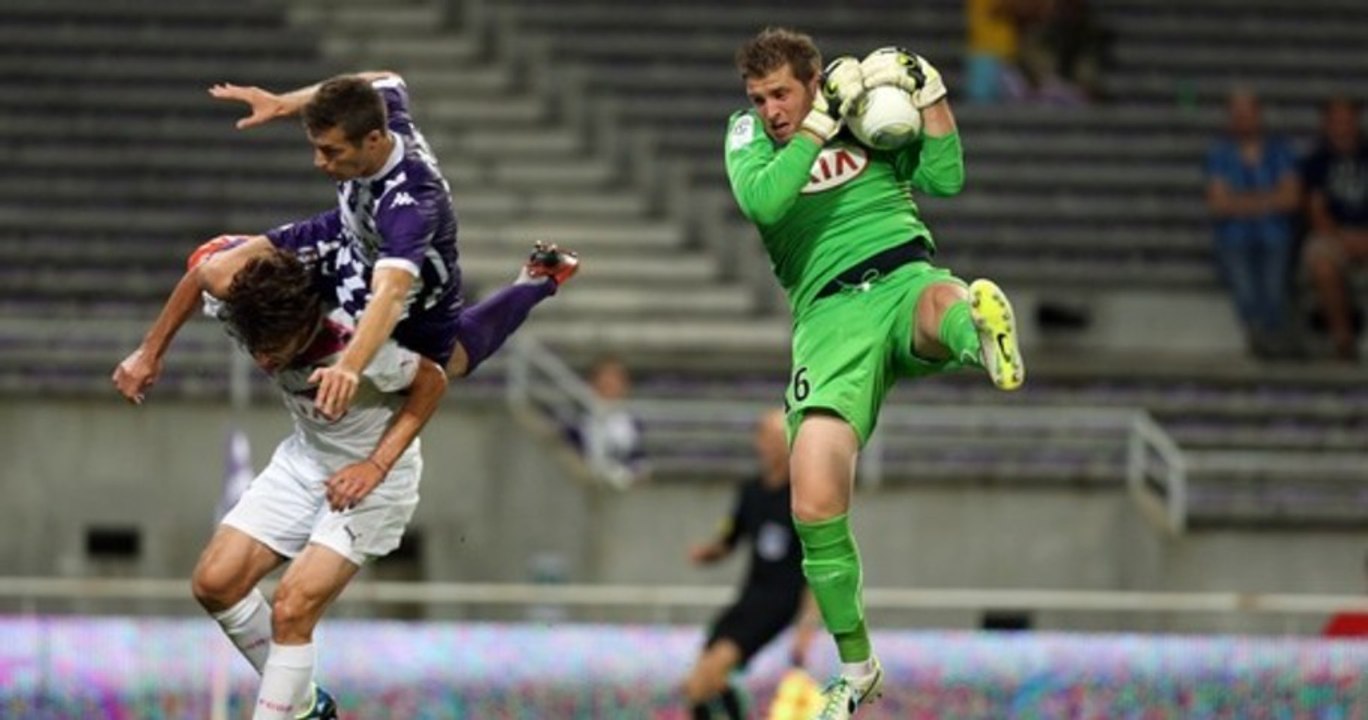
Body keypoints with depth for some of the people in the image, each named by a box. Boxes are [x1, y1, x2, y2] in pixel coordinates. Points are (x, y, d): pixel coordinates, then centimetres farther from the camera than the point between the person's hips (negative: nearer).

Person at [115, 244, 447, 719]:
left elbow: (432, 382, -19)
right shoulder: (237, 308, -23)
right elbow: (202, 270, 1)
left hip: (375, 474, -6)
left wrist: (376, 466, -26)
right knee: (215, 583, -1)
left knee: (292, 609, -20)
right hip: (305, 460, 6)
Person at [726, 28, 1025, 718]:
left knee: (946, 305, -41)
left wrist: (928, 91, 0)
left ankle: (984, 337, -80)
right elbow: (763, 201, -7)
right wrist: (822, 122, -10)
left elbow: (945, 179, 9)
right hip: (829, 313, 0)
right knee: (814, 497, -16)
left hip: (903, 278, 0)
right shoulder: (748, 133, 14)